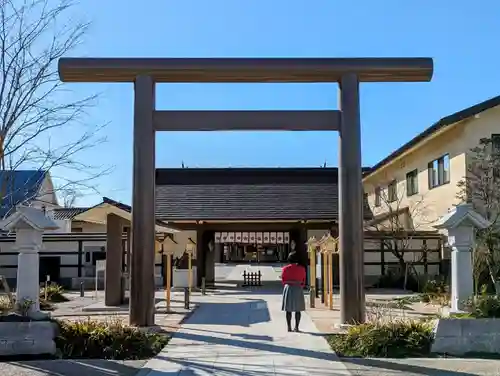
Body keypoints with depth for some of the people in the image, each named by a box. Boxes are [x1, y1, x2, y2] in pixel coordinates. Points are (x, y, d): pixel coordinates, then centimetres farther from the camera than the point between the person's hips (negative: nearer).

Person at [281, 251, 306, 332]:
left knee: (288, 309, 5)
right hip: (298, 289, 0)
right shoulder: (302, 268, -1)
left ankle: (289, 327, 4)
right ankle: (297, 327, 4)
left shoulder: (285, 268, -3)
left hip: (288, 289, 0)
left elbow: (283, 280, 3)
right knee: (298, 310, 6)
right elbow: (303, 281, 5)